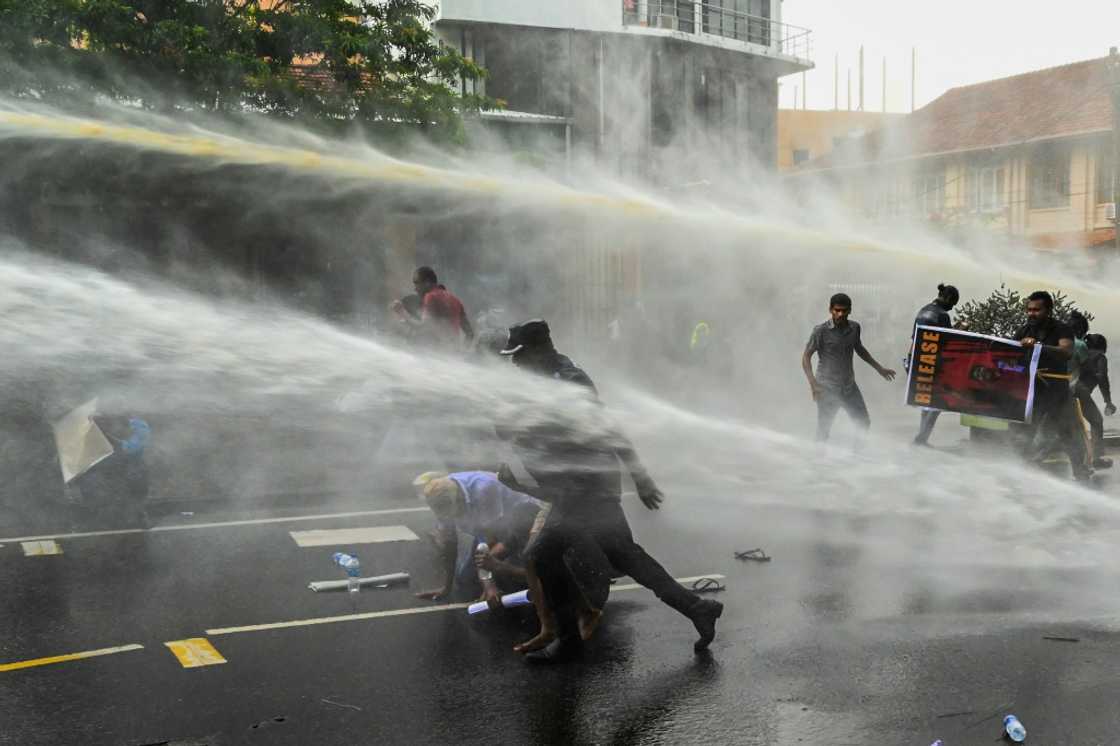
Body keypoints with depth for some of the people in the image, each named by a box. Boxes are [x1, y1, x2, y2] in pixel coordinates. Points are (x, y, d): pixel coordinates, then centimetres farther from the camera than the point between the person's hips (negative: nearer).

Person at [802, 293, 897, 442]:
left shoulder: (854, 328, 2)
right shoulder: (821, 331, -13)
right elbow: (806, 357, -12)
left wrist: (879, 368, 27)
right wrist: (813, 383, -26)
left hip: (849, 386, 5)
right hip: (827, 389, -5)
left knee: (864, 423, 10)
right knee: (823, 430, -2)